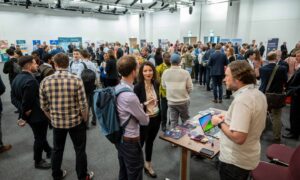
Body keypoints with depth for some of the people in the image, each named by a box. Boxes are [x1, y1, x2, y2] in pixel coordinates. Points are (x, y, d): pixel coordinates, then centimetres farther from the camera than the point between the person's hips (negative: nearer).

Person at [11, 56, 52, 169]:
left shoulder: (17, 78, 2)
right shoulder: (31, 81, -28)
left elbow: (13, 97, 4)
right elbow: (27, 102, -27)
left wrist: (22, 110, -6)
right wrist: (24, 117, -13)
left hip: (29, 115, 9)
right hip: (37, 115, -9)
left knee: (40, 136, 26)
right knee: (39, 138, 11)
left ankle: (48, 150, 46)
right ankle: (38, 162, 29)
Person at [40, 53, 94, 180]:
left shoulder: (45, 81, -9)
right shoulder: (76, 80, -18)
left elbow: (44, 106, -1)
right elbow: (83, 105, -16)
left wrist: (52, 119, 16)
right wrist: (85, 119, 2)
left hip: (56, 122, 3)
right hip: (76, 121, -3)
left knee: (57, 149, 23)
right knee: (80, 150, 15)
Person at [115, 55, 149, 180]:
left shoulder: (117, 88, -2)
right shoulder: (130, 96, -30)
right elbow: (145, 121, -16)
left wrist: (140, 107, 2)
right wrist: (144, 115, 4)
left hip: (120, 138, 9)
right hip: (130, 141, -9)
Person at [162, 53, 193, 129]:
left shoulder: (165, 72, -9)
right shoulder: (185, 73, -16)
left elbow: (164, 86, 3)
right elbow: (190, 88, -8)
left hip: (171, 101, 2)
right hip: (184, 101, -1)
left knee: (173, 122, 13)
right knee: (185, 120, 20)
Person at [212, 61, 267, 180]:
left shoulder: (241, 100, -29)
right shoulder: (259, 94, 1)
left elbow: (238, 138, -33)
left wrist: (220, 123, -19)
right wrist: (229, 119, 7)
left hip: (235, 161, -9)